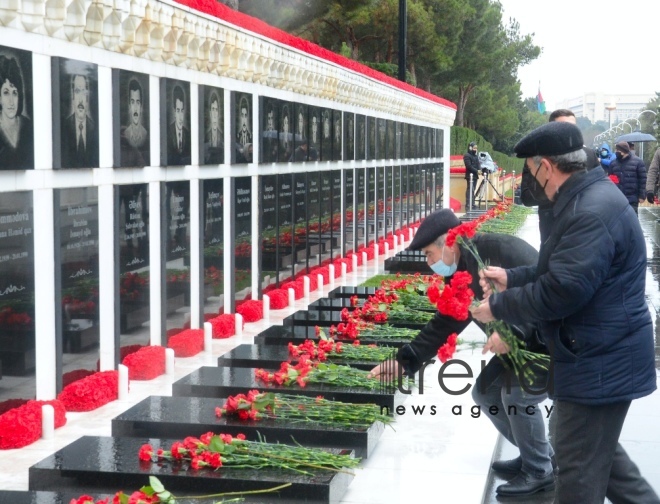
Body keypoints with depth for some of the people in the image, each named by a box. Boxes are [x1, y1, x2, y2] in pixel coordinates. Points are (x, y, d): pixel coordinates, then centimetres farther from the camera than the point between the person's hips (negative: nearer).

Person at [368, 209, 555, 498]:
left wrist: (513, 330, -42)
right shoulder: (460, 278, 3)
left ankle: (541, 471, 0)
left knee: (517, 393, -21)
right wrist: (404, 362, 2)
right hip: (522, 344, 10)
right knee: (485, 392, 7)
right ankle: (534, 456, 22)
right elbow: (442, 326, 9)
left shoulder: (502, 249, -26)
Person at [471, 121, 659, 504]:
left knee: (581, 470, 0)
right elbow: (564, 270, 22)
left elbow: (560, 291, -28)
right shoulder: (589, 197, 10)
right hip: (602, 356, 11)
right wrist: (512, 277, 17)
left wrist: (498, 306, -15)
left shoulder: (592, 212, -25)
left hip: (601, 364, -11)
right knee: (600, 450, 24)